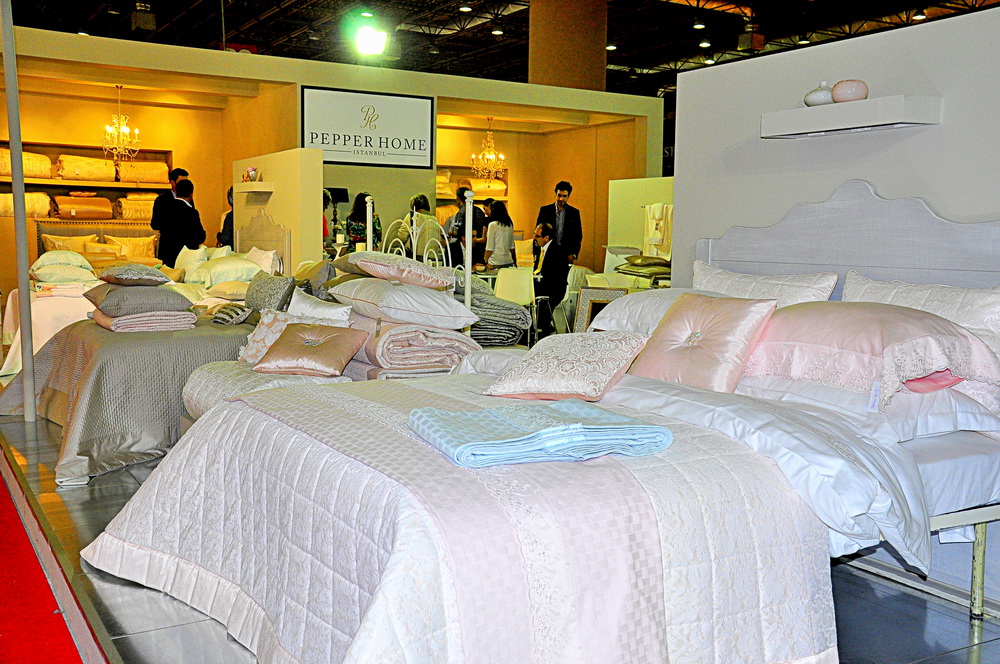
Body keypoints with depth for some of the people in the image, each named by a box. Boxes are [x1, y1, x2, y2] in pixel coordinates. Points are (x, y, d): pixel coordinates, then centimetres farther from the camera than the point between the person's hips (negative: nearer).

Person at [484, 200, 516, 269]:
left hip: (495, 263, -6)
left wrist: (485, 261, -2)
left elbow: (489, 248, -9)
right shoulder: (510, 225, 9)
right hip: (508, 261, 6)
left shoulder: (492, 225, -9)